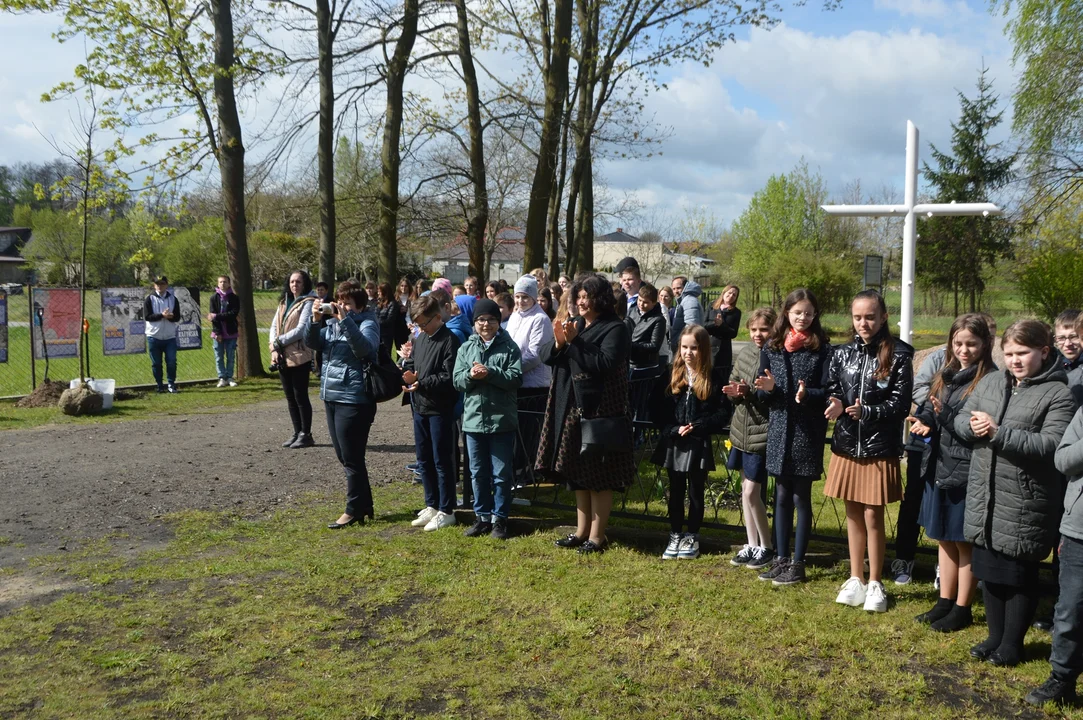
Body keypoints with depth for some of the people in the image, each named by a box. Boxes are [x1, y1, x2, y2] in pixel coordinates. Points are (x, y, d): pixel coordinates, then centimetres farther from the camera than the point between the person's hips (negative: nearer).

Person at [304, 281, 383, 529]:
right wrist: (315, 319, -11)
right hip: (331, 397, 8)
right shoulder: (331, 323, 13)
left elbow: (365, 348, -26)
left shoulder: (367, 323, -8)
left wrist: (345, 320, -28)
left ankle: (354, 510, 10)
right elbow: (312, 342, 4)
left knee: (351, 458, -2)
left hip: (354, 399, -8)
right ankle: (364, 505, 26)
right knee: (344, 456, 15)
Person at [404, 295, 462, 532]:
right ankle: (431, 506, 28)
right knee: (424, 460, 15)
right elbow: (411, 364, 17)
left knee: (442, 461, 0)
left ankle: (446, 511, 11)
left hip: (440, 408, -8)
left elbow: (449, 378, -18)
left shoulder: (450, 341, -14)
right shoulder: (420, 338, 11)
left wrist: (421, 382, -19)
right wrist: (409, 375, -4)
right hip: (420, 407, 8)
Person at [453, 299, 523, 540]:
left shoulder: (509, 347, -2)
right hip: (474, 418, 4)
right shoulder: (466, 348, 8)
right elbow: (457, 381, 3)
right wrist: (470, 375, -18)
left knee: (501, 473, 4)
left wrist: (490, 373, -21)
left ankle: (499, 518, 16)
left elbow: (516, 378, -12)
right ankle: (482, 517, 24)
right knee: (478, 472, 12)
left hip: (502, 420, -3)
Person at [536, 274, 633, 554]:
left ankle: (597, 536, 9)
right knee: (577, 472, 14)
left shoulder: (614, 329, -8)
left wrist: (575, 342, -21)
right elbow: (554, 362, 11)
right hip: (572, 408, 7)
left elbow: (605, 364, -22)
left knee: (599, 476, 0)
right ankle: (582, 530, 24)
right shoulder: (575, 324, 12)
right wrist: (559, 344, -8)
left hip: (599, 411, -7)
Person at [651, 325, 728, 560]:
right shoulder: (670, 377, 2)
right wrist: (673, 430, -13)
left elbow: (722, 413, -7)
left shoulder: (713, 379, -6)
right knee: (676, 492, 12)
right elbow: (658, 411, 0)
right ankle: (675, 536, 23)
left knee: (696, 492, 9)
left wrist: (699, 426, -17)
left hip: (699, 446, -2)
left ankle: (692, 538, 21)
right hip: (673, 445, 3)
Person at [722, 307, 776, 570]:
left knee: (752, 491, -4)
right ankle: (751, 545, 27)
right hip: (741, 431, 7)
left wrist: (751, 392, -26)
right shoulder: (745, 353, 7)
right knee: (746, 489, 14)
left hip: (762, 434, -7)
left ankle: (767, 547, 16)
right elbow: (733, 382, 16)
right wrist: (734, 393, -5)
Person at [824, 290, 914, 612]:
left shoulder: (898, 355, -7)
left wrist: (867, 412, -25)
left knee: (873, 516, 2)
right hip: (846, 444, 4)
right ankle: (855, 579, 26)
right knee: (853, 513, 12)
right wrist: (835, 405, -15)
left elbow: (901, 404, -9)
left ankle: (875, 583, 19)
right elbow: (832, 390, 8)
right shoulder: (843, 353, 4)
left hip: (880, 448, -4)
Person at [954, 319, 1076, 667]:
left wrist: (998, 433, -24)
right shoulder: (990, 382, 9)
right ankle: (995, 636, 33)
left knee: (1020, 575, 8)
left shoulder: (1058, 394, -9)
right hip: (984, 497, 6)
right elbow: (960, 419, 10)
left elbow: (1051, 444, -20)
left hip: (1025, 504, -5)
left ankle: (1012, 643, 24)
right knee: (989, 569, 16)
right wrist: (973, 426, -13)